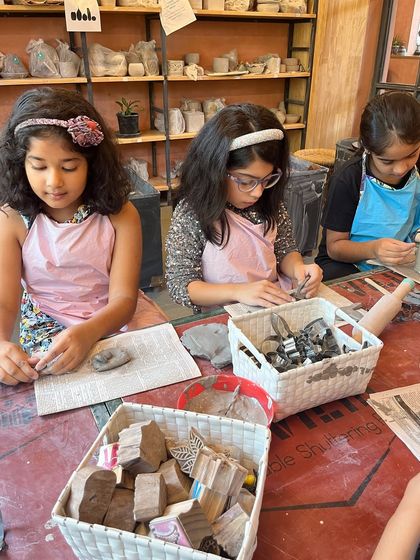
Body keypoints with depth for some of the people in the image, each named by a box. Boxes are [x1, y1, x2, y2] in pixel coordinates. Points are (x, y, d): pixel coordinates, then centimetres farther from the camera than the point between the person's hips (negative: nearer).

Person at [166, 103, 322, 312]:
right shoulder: (190, 214, -15)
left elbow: (285, 250, 11)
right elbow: (179, 286, -13)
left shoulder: (270, 203, -1)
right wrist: (238, 291, -25)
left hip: (278, 305, 4)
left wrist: (297, 268, -11)